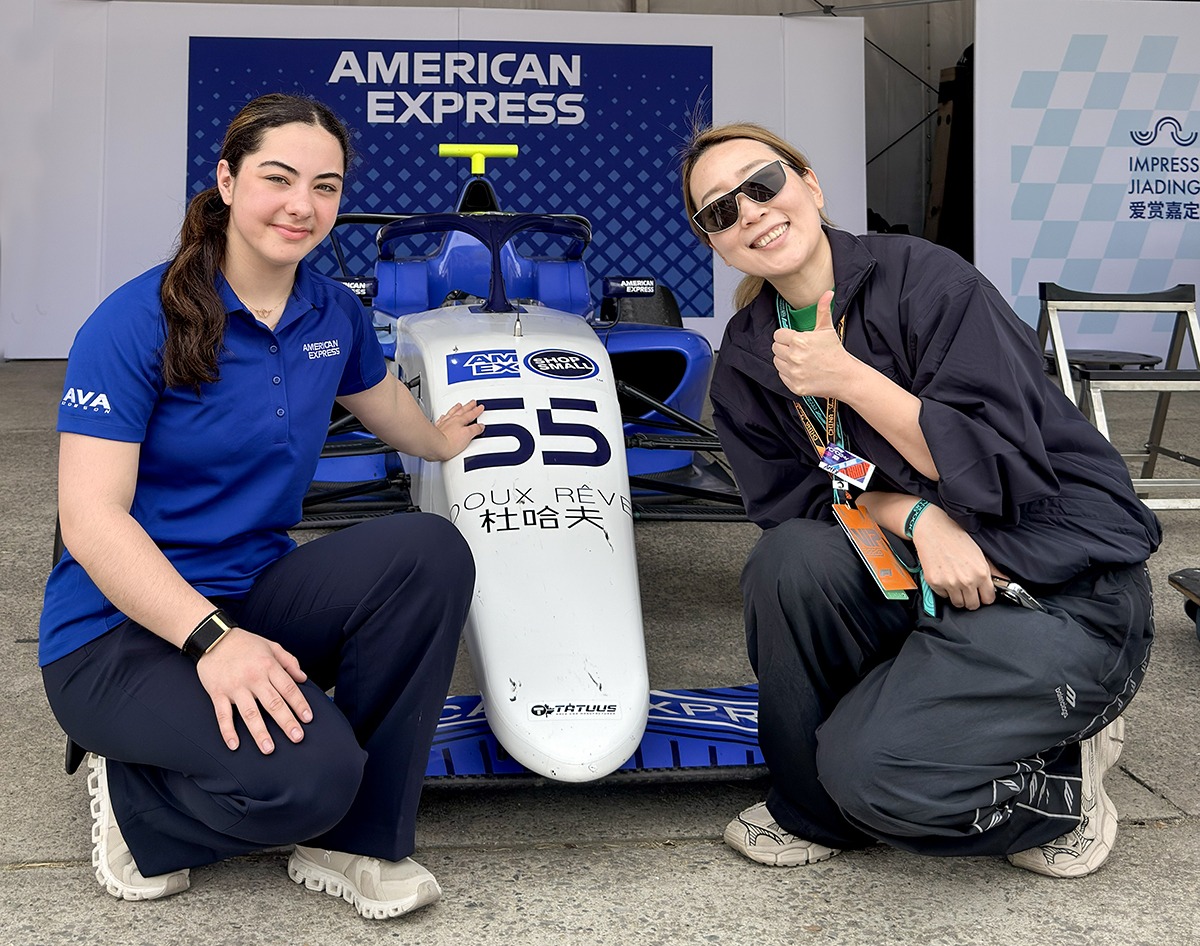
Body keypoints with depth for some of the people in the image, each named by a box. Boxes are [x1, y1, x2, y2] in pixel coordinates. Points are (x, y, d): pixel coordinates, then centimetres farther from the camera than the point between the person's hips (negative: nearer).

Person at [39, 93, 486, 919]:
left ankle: (355, 843, -7)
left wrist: (443, 441, 46)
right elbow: (91, 519, -21)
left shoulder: (334, 315, 4)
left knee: (429, 553, -21)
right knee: (305, 768, -33)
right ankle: (135, 803, 2)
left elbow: (385, 404, 28)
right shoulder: (137, 322, -16)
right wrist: (210, 640, -31)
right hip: (121, 630, -6)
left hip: (255, 596, 7)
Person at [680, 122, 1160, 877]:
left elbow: (1005, 468, -20)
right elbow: (788, 498, -1)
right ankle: (811, 813, -3)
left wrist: (848, 378, -23)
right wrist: (915, 515, -20)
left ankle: (1064, 785, 7)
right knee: (790, 556, -24)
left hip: (1067, 590, -6)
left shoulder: (923, 278, -16)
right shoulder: (746, 362, 4)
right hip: (923, 581, 6)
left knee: (868, 769, -24)